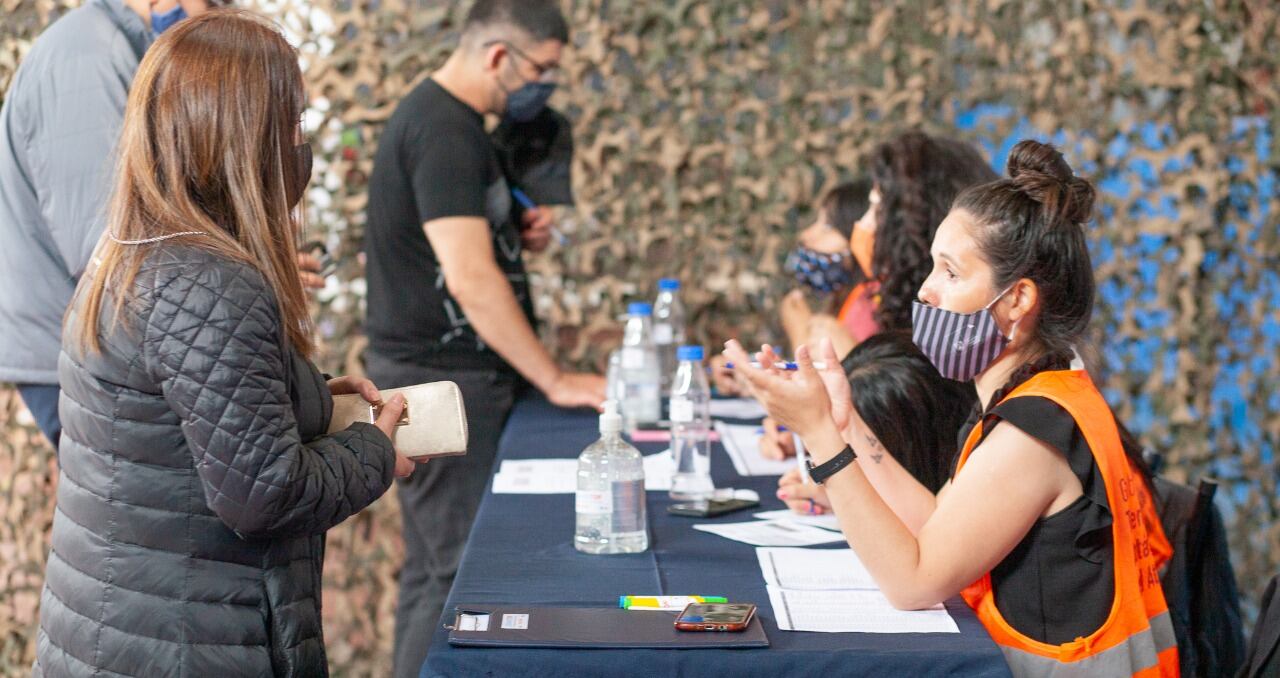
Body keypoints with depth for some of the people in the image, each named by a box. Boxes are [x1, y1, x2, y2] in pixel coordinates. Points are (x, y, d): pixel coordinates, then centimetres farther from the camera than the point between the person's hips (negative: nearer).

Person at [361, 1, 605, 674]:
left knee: (432, 566, 13)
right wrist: (555, 380, -19)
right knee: (459, 574, -7)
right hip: (442, 382, -10)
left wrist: (518, 233, 6)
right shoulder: (445, 130, -17)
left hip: (437, 374, 10)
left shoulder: (442, 115, 15)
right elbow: (470, 279, -24)